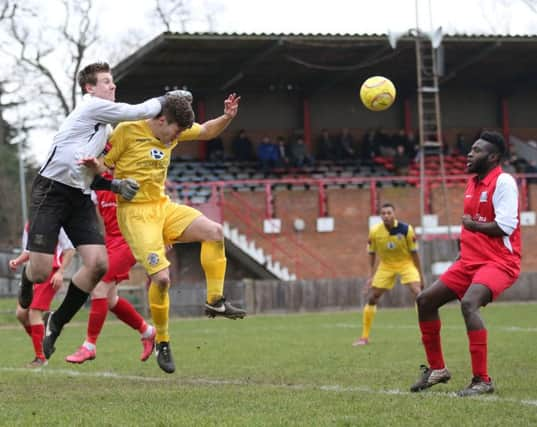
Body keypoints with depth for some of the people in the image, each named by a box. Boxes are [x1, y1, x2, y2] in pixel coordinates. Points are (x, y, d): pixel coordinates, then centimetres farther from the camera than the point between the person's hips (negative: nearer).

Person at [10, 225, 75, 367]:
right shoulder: (28, 225, 12)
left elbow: (69, 250, -7)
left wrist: (60, 272, -14)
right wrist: (17, 261, 2)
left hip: (50, 272, -7)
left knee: (34, 312, -14)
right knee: (21, 313, 1)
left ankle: (40, 357, -4)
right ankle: (44, 345, 20)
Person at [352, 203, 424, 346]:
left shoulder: (406, 229, -20)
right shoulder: (374, 231, -16)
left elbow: (414, 252, -9)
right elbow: (372, 253, 0)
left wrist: (420, 275, -5)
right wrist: (371, 275, 1)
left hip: (406, 263, -2)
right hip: (386, 265, 2)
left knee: (418, 293, -21)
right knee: (372, 298, -1)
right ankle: (364, 337, 11)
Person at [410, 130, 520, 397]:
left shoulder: (503, 182, -14)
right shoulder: (473, 182, 13)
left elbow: (505, 226, -23)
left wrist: (471, 224, -10)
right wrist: (466, 243, 8)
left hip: (499, 262, -9)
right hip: (470, 261, 10)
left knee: (468, 303, -33)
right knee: (425, 300, 6)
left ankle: (482, 380, -27)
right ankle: (437, 369, 20)